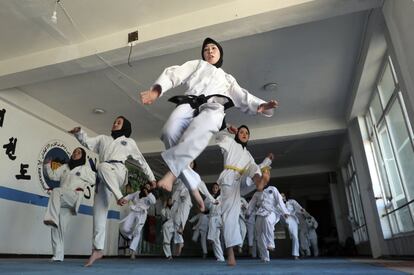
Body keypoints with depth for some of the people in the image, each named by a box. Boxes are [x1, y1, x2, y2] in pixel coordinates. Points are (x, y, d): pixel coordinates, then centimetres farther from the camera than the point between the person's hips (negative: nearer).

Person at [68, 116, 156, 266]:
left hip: (118, 172, -3)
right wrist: (79, 132, -4)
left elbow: (141, 160, 20)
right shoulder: (103, 139, 27)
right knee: (99, 211, -4)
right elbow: (87, 142, 16)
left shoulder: (129, 142, 20)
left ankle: (119, 196, -28)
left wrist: (151, 177, 17)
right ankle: (98, 249, 2)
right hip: (103, 178, 4)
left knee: (103, 167, -36)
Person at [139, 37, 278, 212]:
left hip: (213, 108, 0)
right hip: (189, 104, 1)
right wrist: (157, 90, -3)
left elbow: (244, 99, 26)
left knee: (199, 129, -40)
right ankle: (192, 186, -27)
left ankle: (171, 173, -42)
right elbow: (174, 74, 18)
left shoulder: (227, 79, 40)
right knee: (170, 132, -34)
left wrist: (260, 106, 3)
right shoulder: (196, 65, 36)